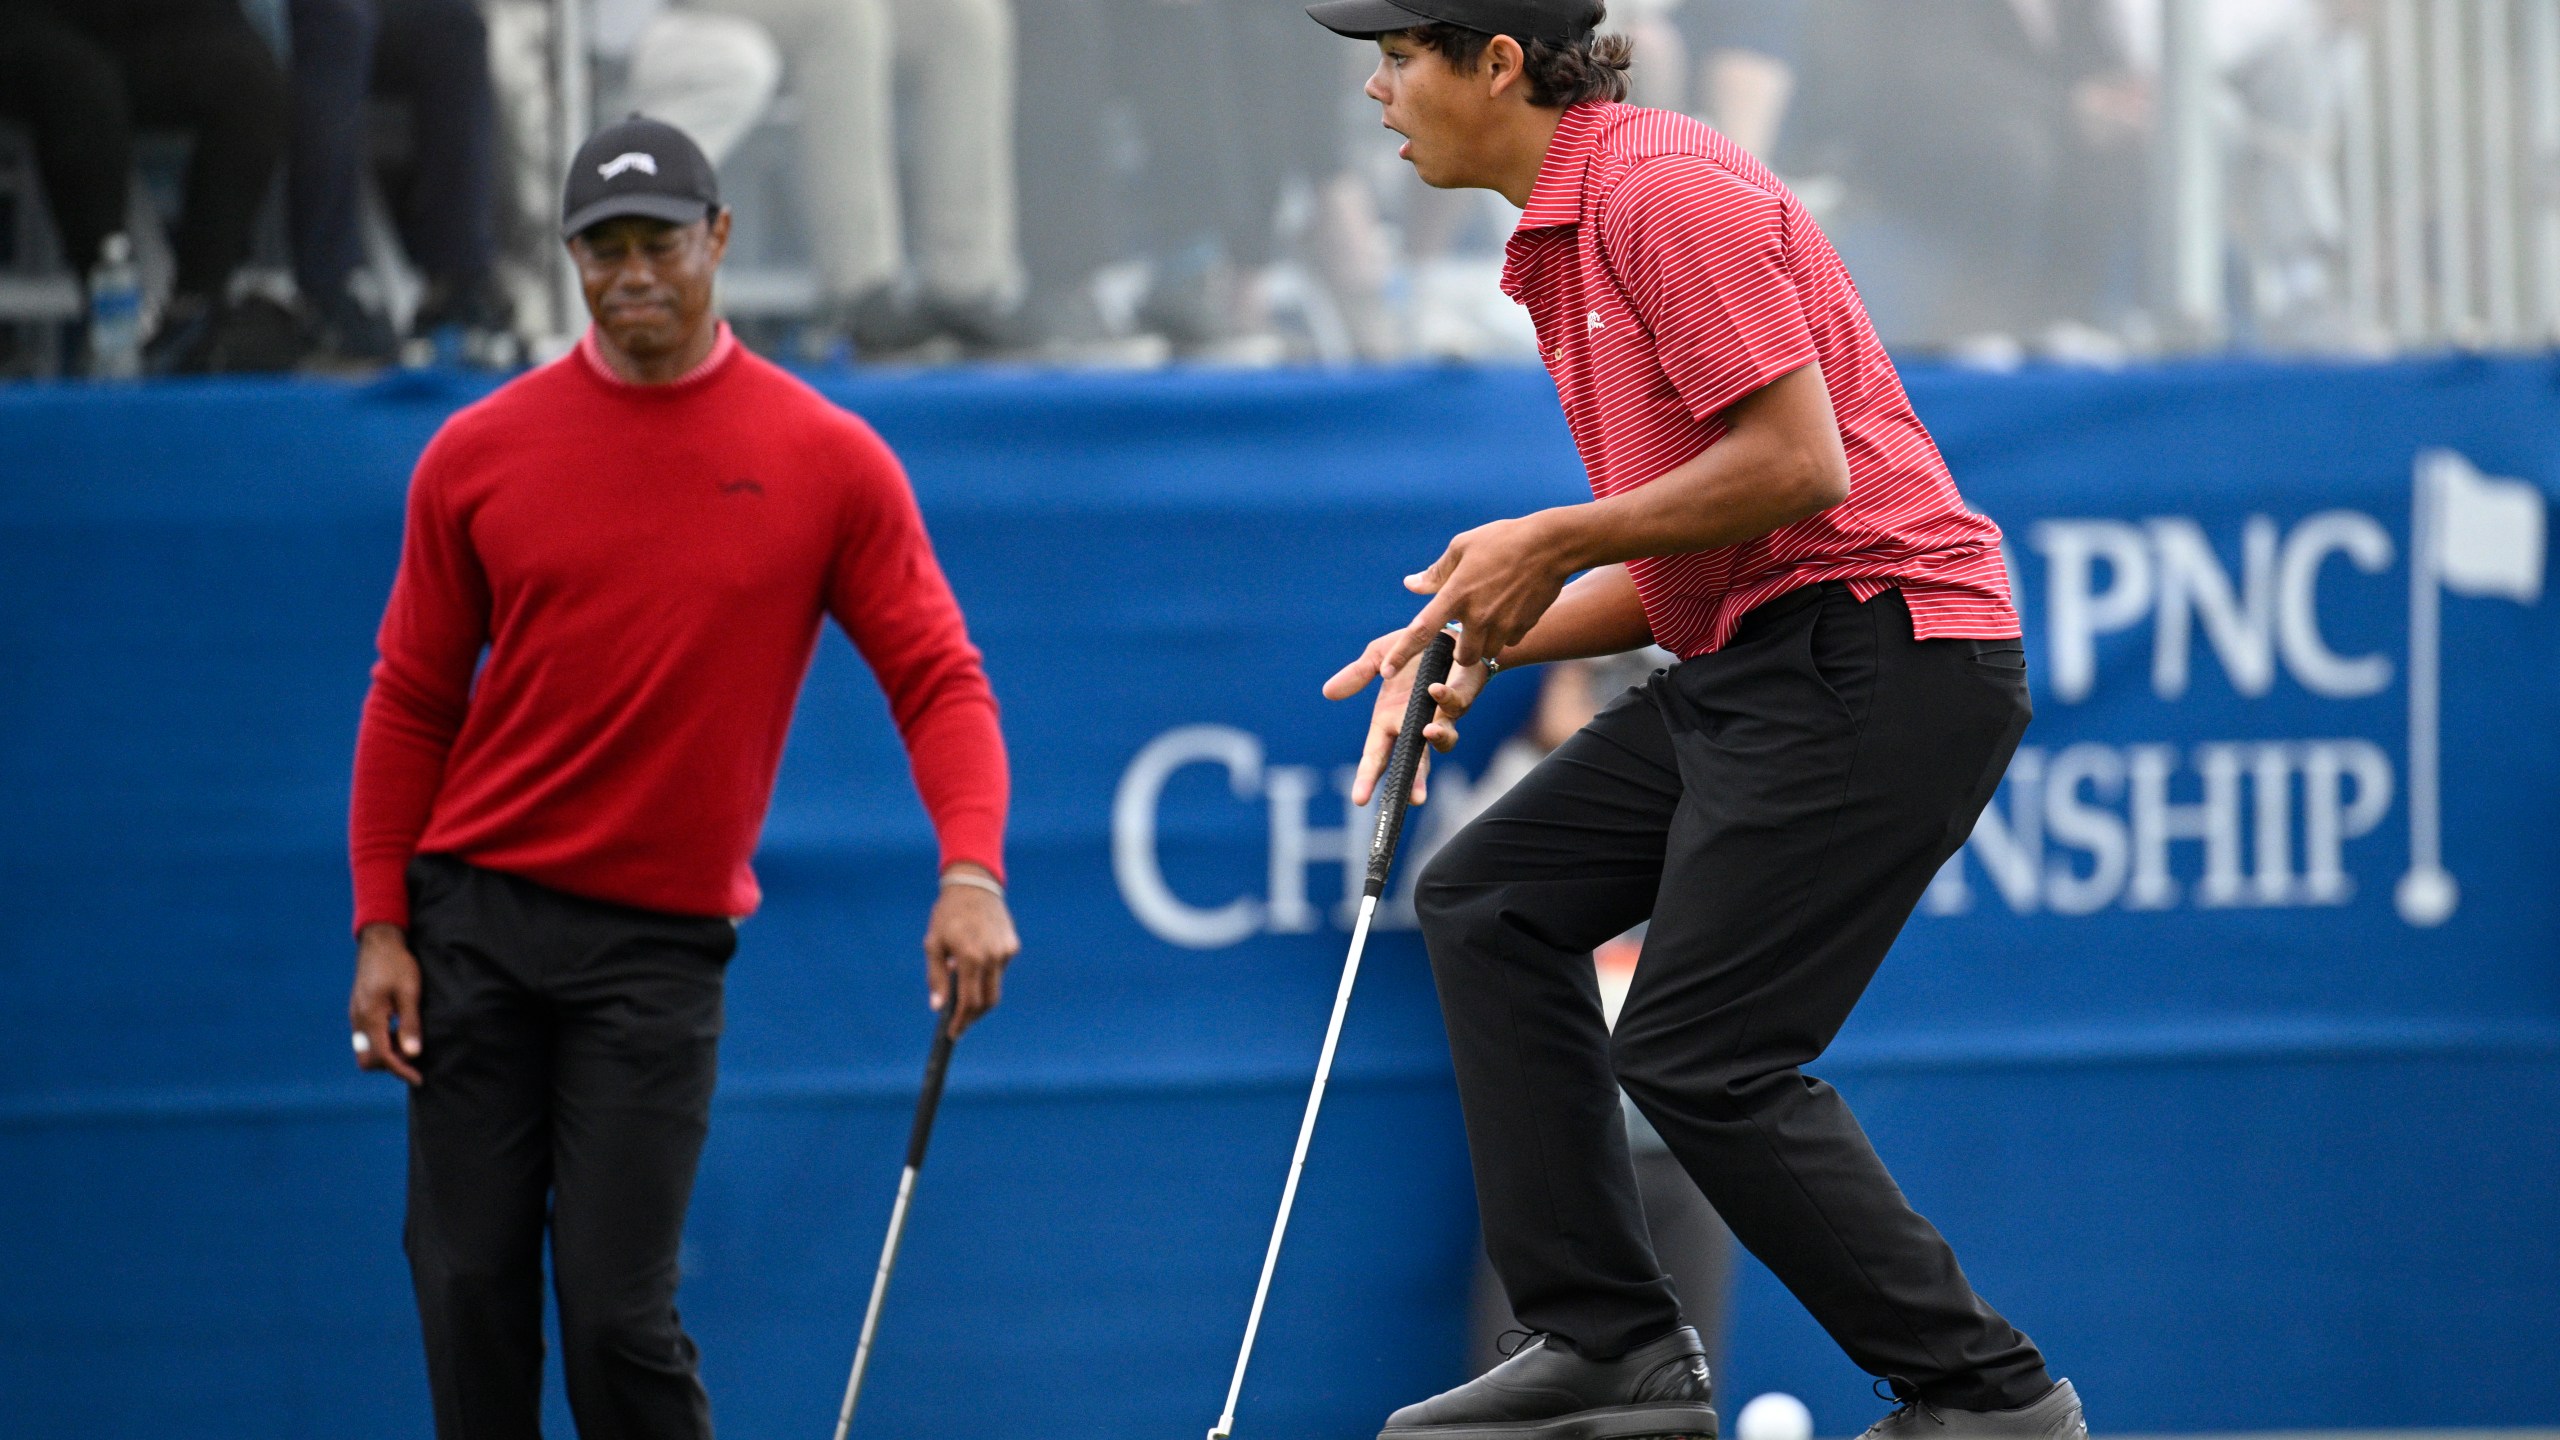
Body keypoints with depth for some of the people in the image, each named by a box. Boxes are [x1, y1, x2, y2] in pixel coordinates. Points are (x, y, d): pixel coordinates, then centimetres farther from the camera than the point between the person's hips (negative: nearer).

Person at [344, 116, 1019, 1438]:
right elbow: (411, 703, 9)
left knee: (617, 1313, -8)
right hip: (475, 917, 2)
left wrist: (972, 871, -18)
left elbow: (937, 678, -2)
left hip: (660, 942, -2)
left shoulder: (829, 462, -1)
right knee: (469, 1290, 1)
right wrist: (380, 926, 2)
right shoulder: (477, 457, 4)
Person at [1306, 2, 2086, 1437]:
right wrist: (1490, 640, 9)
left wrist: (1556, 542, -12)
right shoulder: (1562, 238, 19)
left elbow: (1798, 464, -21)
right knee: (1490, 901, 10)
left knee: (1700, 1058, -12)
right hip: (1748, 667, 11)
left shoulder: (1662, 188, -13)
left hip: (1878, 657, -11)